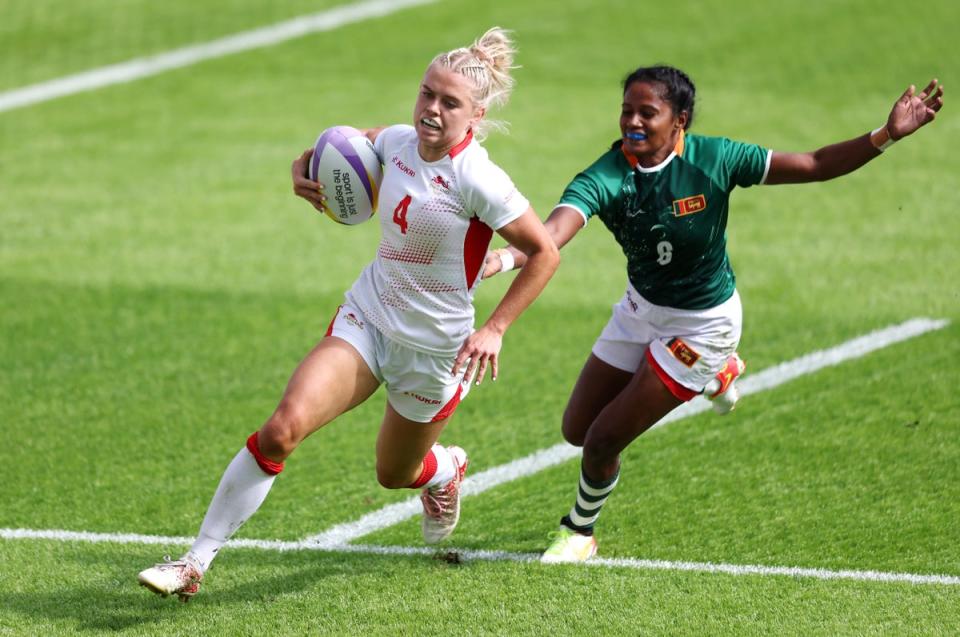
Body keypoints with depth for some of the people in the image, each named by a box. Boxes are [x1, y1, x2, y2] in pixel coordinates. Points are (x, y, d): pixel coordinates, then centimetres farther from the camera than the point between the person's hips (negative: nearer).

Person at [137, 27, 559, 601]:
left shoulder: (475, 178, -22)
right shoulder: (399, 142, -5)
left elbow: (545, 253, -15)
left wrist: (495, 330, -18)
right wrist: (305, 169, 1)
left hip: (434, 349, -4)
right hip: (365, 319, 4)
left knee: (395, 474, 17)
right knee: (284, 428, -18)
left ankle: (447, 469, 57)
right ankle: (196, 563, -14)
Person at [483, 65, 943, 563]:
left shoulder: (712, 160, -25)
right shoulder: (604, 178, -24)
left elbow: (813, 166, -17)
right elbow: (552, 234, -42)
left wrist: (886, 136, -30)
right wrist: (504, 258, -65)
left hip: (702, 324, -4)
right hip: (641, 309, 4)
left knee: (603, 441, -5)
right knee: (577, 430, 16)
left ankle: (580, 532, 29)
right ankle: (713, 373, 34)